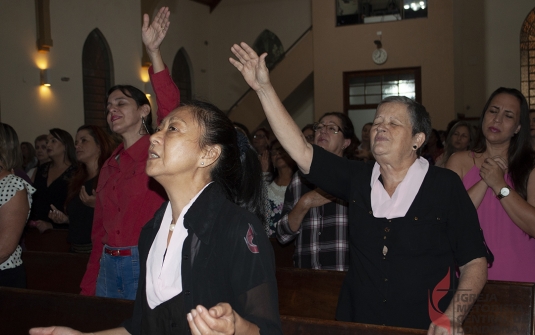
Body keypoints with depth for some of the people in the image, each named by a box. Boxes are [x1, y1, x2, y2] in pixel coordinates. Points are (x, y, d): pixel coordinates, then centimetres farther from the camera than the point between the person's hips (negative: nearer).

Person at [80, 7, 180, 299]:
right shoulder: (109, 166, 13)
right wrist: (88, 289, 13)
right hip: (108, 265, 7)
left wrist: (153, 52, -35)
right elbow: (99, 232, 16)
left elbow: (170, 111, -28)